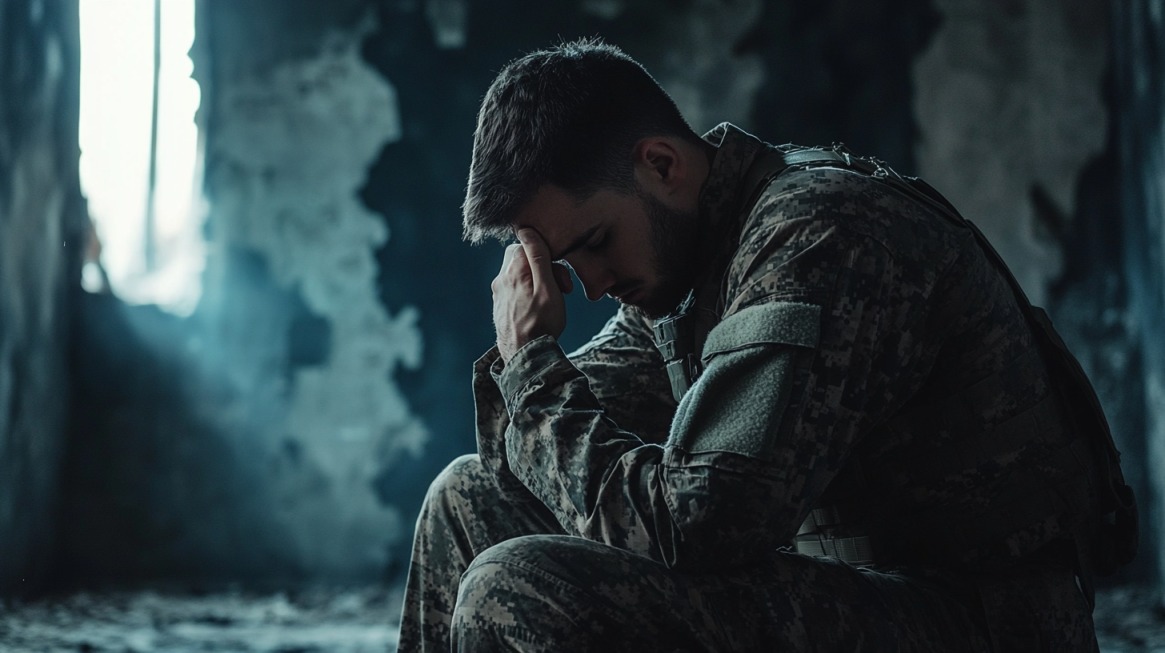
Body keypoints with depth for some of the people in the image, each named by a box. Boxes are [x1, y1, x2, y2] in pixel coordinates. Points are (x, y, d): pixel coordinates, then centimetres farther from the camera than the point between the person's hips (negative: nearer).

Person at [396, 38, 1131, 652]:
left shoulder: (819, 237, -21)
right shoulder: (681, 260, 8)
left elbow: (691, 527, -29)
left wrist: (534, 366, -16)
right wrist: (528, 364, -10)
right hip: (835, 587, 10)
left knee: (517, 593, -26)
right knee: (472, 499, 10)